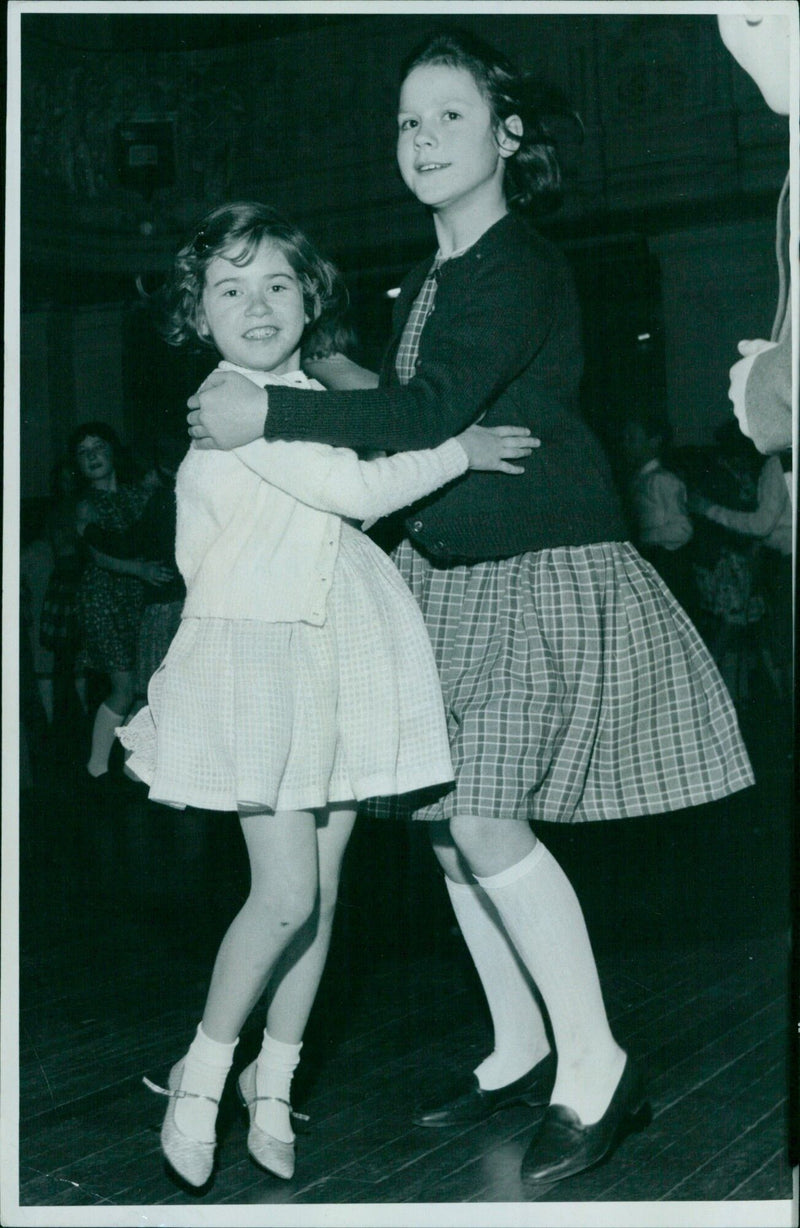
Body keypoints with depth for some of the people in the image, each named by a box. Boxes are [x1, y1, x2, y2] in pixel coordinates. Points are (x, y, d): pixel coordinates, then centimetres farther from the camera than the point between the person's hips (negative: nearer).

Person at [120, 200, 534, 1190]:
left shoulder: (317, 394, 14)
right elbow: (353, 492, -16)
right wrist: (460, 452, -8)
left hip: (343, 652, 7)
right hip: (259, 654, -7)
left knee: (322, 890, 9)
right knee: (286, 893, -11)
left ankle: (273, 1083, 23)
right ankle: (202, 1072, 11)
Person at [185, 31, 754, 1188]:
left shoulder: (520, 269, -13)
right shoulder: (429, 281, 15)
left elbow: (435, 410, -25)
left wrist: (269, 413, -24)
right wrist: (349, 392, 7)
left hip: (540, 572, -9)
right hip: (444, 569, 9)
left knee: (486, 822, -14)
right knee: (445, 818, 7)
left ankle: (595, 1064, 1)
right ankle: (520, 1050, 22)